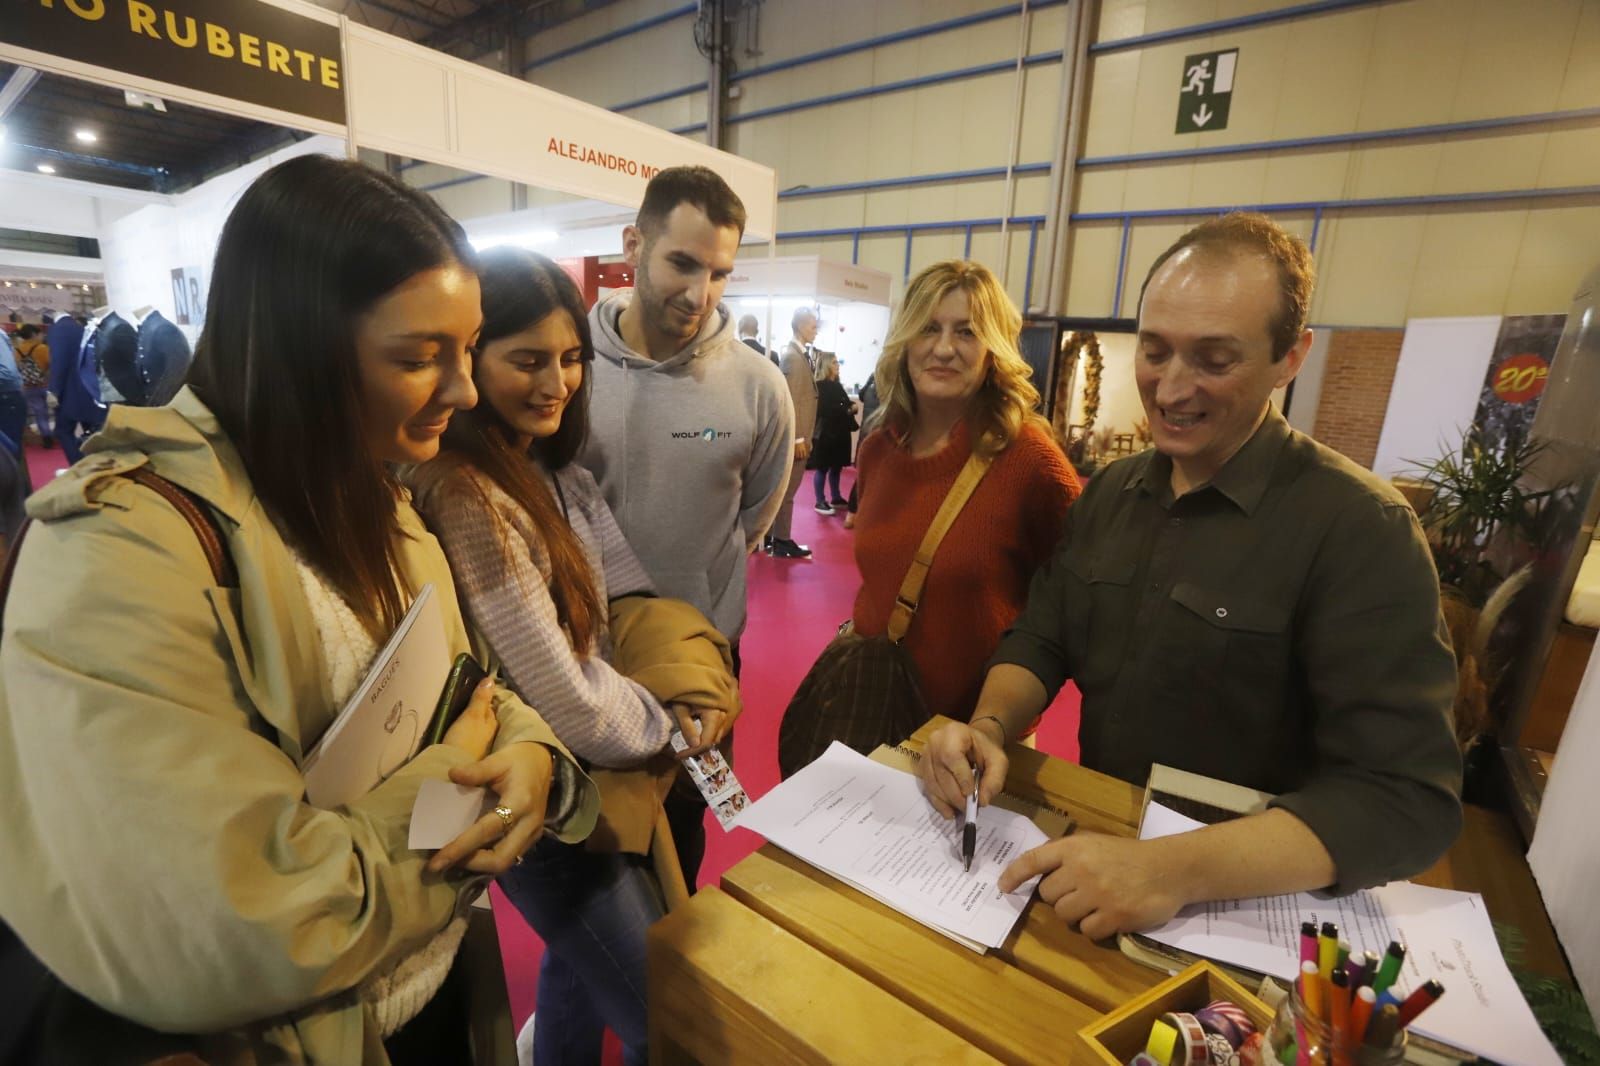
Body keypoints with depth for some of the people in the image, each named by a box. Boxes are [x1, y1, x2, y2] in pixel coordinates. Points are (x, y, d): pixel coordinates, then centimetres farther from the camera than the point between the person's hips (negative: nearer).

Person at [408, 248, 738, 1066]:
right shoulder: (465, 498, -28)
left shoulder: (551, 469, 1)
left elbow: (625, 602, 4)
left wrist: (690, 699, -11)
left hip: (595, 773, 8)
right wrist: (666, 724, -8)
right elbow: (569, 706, -26)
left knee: (580, 961, 29)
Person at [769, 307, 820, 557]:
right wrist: (798, 438, -20)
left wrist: (804, 436, 14)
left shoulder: (801, 354, 13)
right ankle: (781, 542, 7)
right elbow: (791, 401, -19)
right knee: (786, 492, -1)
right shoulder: (792, 355, -15)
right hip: (795, 437, -9)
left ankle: (782, 539, 22)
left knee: (788, 491, 14)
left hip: (800, 435, 9)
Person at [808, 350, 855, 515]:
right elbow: (825, 410, -16)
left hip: (840, 432, 8)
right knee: (822, 468, 0)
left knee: (837, 466, 14)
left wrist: (852, 407, -7)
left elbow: (846, 403, 16)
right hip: (826, 433, -7)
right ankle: (820, 502, 6)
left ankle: (836, 498, 25)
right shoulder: (819, 386, -10)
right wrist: (847, 410, -13)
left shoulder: (837, 385, 14)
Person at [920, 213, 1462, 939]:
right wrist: (989, 727, -15)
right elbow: (1041, 641, 5)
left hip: (1253, 907, -4)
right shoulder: (1108, 492, 2)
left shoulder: (1358, 527, -16)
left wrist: (1177, 869, -33)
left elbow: (1406, 799, -20)